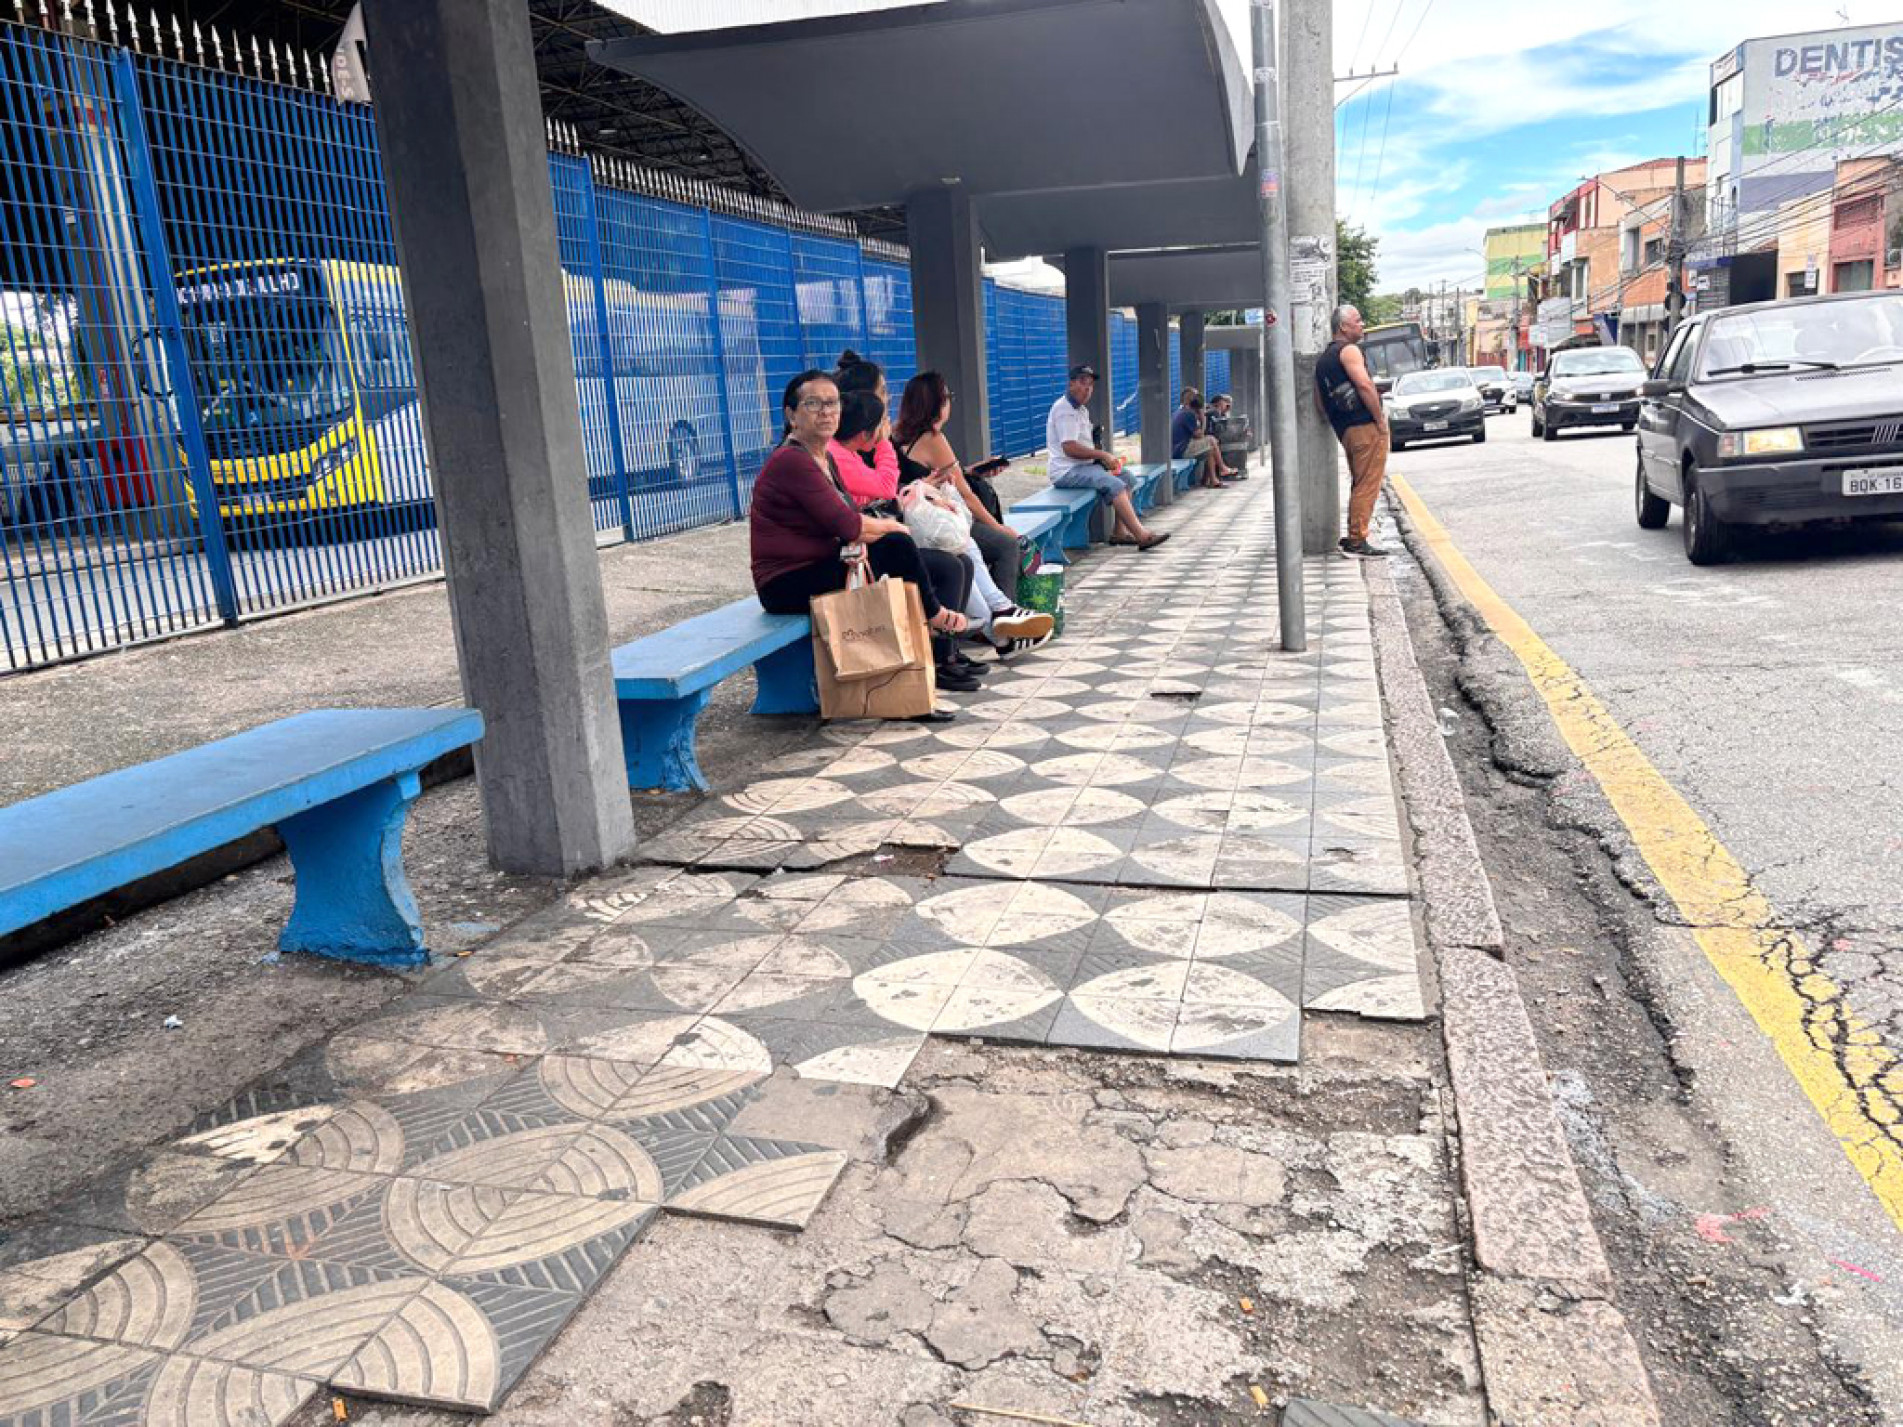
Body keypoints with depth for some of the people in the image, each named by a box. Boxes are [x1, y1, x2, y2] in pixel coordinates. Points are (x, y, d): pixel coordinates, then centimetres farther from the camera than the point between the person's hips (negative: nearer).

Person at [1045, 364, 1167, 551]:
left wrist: (1106, 458, 7)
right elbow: (1070, 448, -24)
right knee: (1114, 484, -24)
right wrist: (1102, 455, -16)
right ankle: (1141, 536, -28)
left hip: (1083, 466, 11)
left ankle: (1120, 532, 0)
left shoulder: (1081, 409, 20)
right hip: (1067, 471, -11)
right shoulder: (1064, 409, -14)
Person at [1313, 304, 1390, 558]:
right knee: (1367, 486, -7)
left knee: (1359, 485, 16)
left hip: (1346, 430, 9)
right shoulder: (1348, 350, -7)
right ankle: (1357, 541, -9)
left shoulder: (1323, 358, 20)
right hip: (1366, 427, -9)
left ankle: (1353, 538, 19)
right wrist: (1381, 419, -14)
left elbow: (1320, 403, 21)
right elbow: (1365, 385, -19)